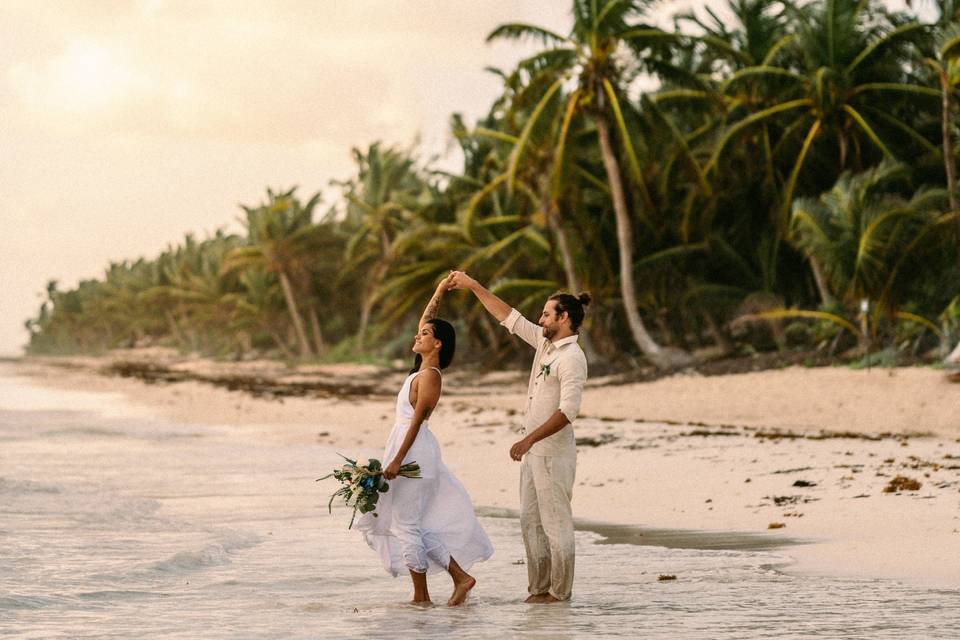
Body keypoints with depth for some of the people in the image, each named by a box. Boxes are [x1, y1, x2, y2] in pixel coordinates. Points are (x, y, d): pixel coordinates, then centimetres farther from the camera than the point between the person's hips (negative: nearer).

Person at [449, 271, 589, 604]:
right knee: (531, 521, 10)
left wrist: (529, 440, -24)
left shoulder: (572, 358, -16)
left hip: (553, 453, -10)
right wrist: (474, 287, 19)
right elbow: (509, 318, 20)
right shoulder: (545, 342, 11)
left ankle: (559, 590, -1)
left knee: (555, 522, -5)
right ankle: (539, 587, 14)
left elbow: (568, 411, -23)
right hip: (533, 451, 10)